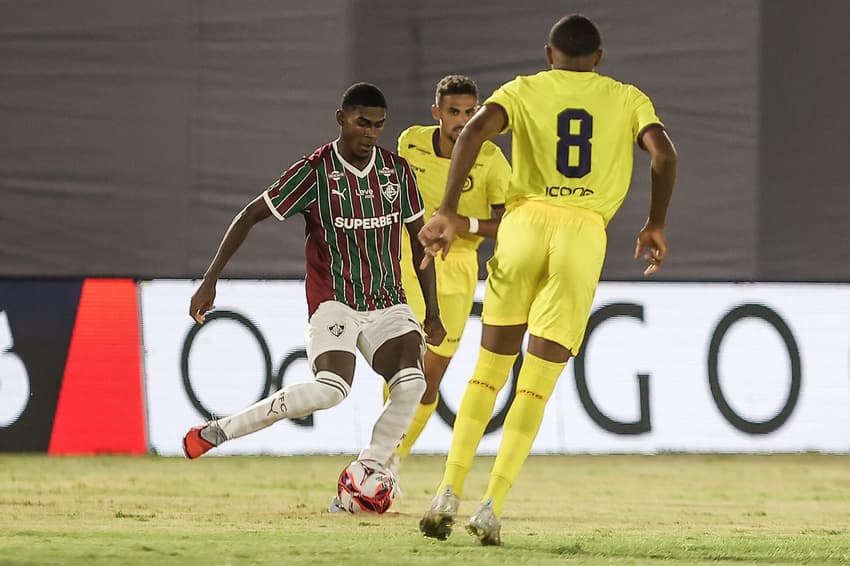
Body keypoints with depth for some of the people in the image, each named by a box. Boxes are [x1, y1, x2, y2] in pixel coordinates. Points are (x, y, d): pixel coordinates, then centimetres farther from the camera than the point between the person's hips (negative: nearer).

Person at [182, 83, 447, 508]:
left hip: (388, 305, 4)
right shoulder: (315, 171, -8)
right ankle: (218, 431, -16)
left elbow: (420, 240, 15)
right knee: (331, 389, -29)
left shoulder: (397, 171, 5)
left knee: (412, 383, -23)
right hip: (333, 302, -4)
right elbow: (250, 216, -5)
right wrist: (210, 280, -9)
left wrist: (432, 310, 13)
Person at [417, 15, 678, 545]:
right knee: (537, 381, 1)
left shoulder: (524, 91, 13)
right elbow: (664, 152, 0)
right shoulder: (626, 99, 16)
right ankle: (492, 507, -8)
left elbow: (475, 131, -5)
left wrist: (449, 213, -8)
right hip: (584, 233, -1)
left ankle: (450, 493, 4)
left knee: (490, 369, 13)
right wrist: (656, 226, 10)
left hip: (525, 222, 1)